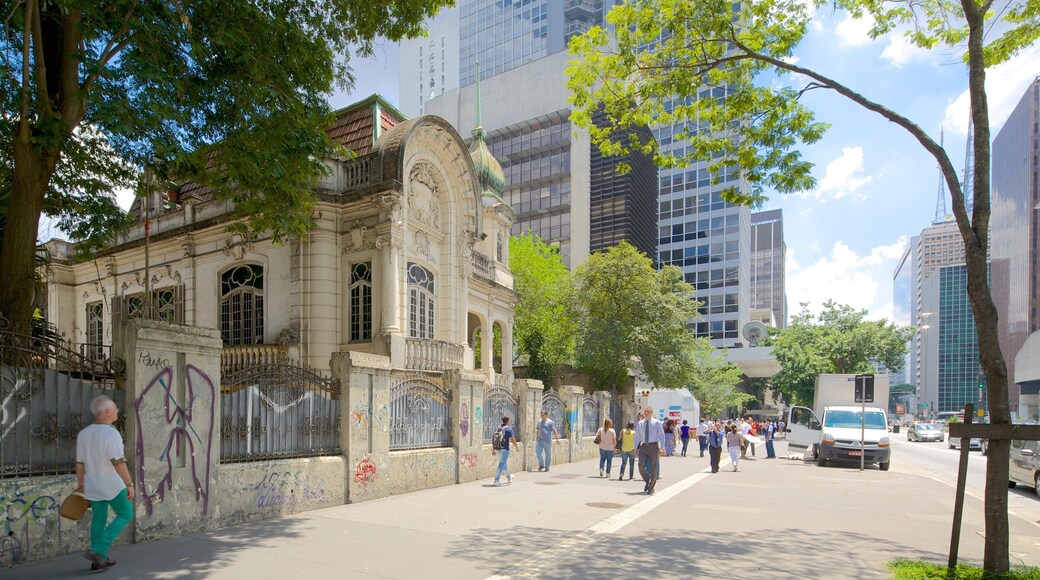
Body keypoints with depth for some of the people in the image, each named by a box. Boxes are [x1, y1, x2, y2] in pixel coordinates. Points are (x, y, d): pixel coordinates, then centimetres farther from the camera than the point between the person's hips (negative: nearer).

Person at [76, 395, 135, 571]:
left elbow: (80, 462, 10)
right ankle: (98, 550, -1)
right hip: (113, 485, -7)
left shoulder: (83, 433, 4)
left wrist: (80, 482, 22)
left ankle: (99, 560, 20)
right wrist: (129, 484, -18)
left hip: (93, 486, 7)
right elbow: (119, 463, -22)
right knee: (125, 514, 8)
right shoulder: (111, 433, -20)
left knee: (99, 519, 16)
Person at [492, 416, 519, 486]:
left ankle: (509, 477, 40)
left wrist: (493, 449, 16)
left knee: (505, 463, 23)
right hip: (505, 449, -7)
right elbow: (512, 439, -11)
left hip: (498, 449, 7)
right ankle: (496, 481, -10)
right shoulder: (509, 429, -9)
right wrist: (517, 447, 3)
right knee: (501, 465, -5)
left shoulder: (498, 428, 10)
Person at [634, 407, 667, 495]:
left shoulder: (656, 423, 0)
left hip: (653, 446, -2)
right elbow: (637, 436, 12)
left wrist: (661, 447, -13)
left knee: (653, 469, 3)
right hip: (643, 446, 2)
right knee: (641, 467, -8)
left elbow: (661, 435, -2)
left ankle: (651, 488, 18)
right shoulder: (640, 424, 9)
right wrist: (636, 447, 3)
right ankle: (648, 481, 21)